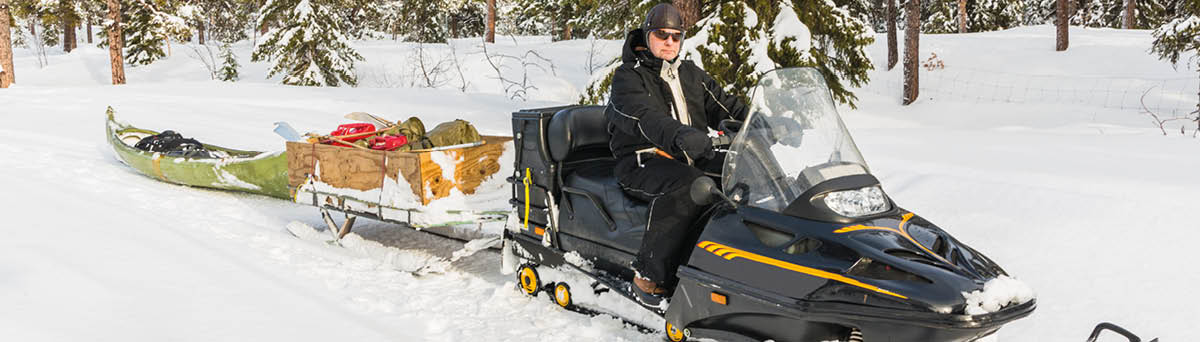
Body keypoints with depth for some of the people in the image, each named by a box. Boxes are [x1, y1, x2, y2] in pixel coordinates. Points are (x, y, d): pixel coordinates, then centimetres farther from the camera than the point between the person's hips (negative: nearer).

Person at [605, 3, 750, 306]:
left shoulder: (691, 74, 20)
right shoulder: (628, 76, -3)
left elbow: (724, 106, 14)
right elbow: (644, 116, -23)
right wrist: (679, 135, -43)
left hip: (692, 158, 6)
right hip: (643, 163, -6)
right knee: (688, 186, -37)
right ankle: (649, 275, -32)